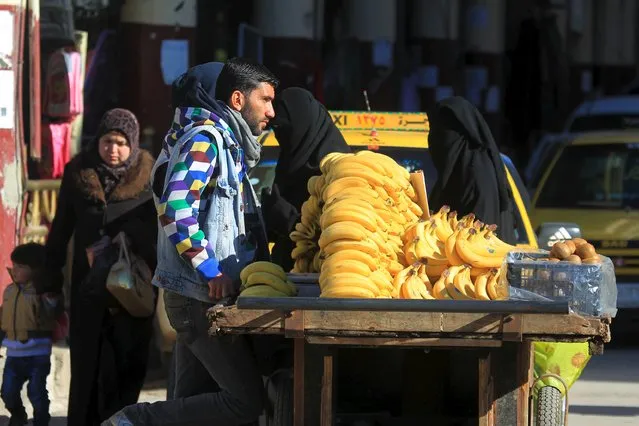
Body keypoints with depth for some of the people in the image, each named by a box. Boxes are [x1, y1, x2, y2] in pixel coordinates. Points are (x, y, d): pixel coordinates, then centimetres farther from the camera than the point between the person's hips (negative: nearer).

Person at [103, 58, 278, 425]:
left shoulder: (226, 141, 19)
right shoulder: (205, 137, -11)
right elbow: (176, 210, -23)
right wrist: (212, 272, -21)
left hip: (199, 295, 10)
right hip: (202, 295, -10)